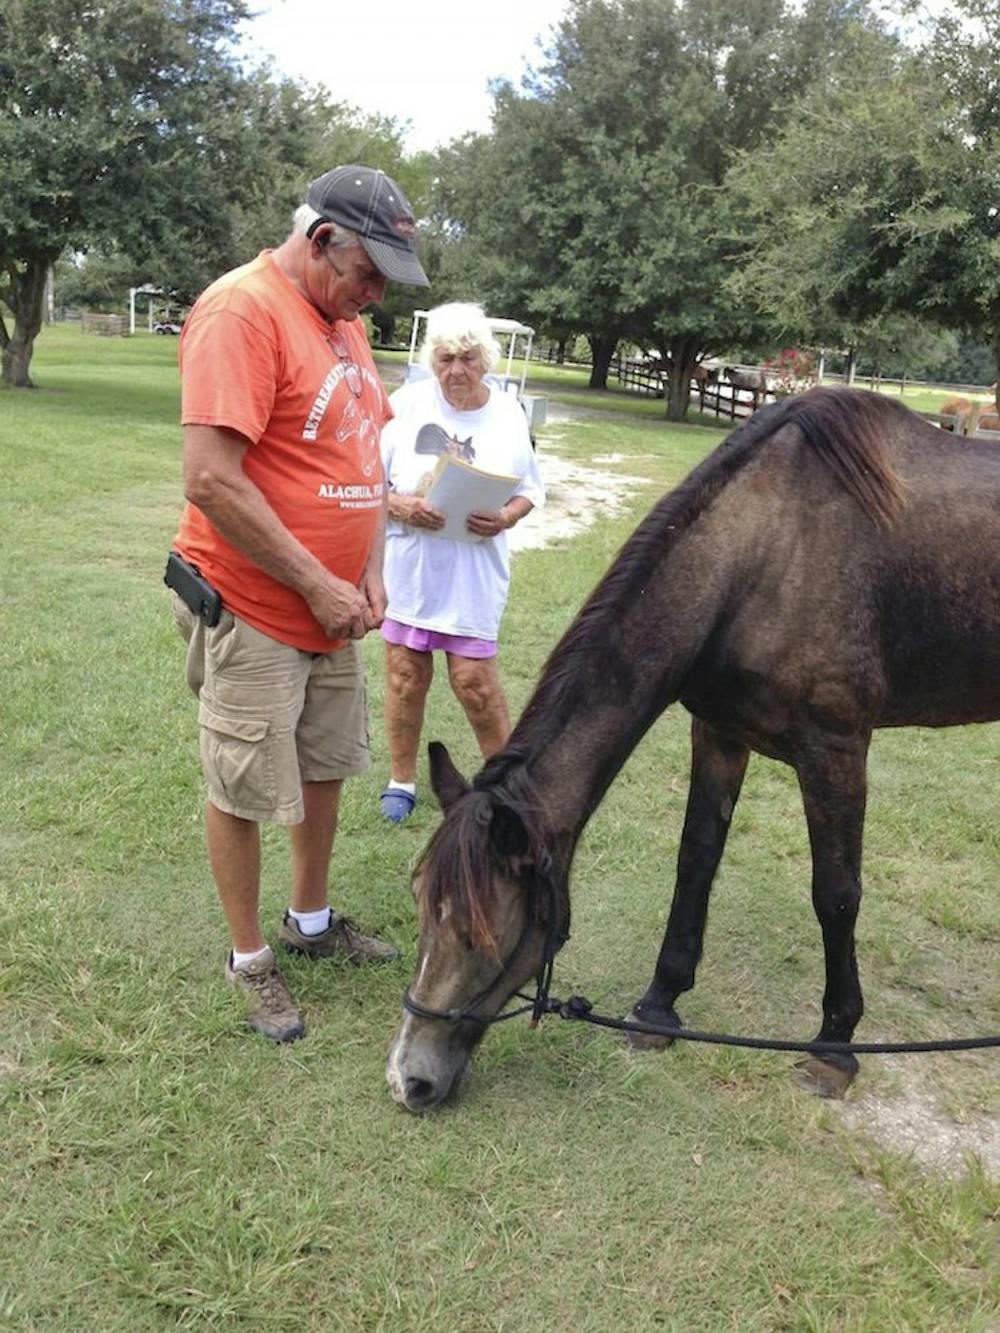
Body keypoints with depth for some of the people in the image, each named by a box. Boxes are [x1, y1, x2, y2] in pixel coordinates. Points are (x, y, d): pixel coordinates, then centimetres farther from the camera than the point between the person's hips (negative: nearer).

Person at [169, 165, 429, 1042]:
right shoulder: (242, 312, -18)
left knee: (325, 770, 19)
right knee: (244, 790, 5)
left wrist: (368, 571, 2)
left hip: (331, 607, 9)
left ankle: (312, 921, 39)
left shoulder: (343, 319, 9)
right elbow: (212, 481, -26)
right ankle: (249, 959, 24)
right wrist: (319, 586, -19)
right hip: (251, 610, -8)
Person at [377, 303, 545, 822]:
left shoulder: (508, 414, 0)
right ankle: (402, 780, 27)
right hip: (408, 565, 1)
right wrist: (400, 506, -21)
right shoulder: (406, 403, -3)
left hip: (474, 572, 0)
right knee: (405, 674, 8)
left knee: (474, 679, -1)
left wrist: (505, 518, -14)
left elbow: (529, 488, 7)